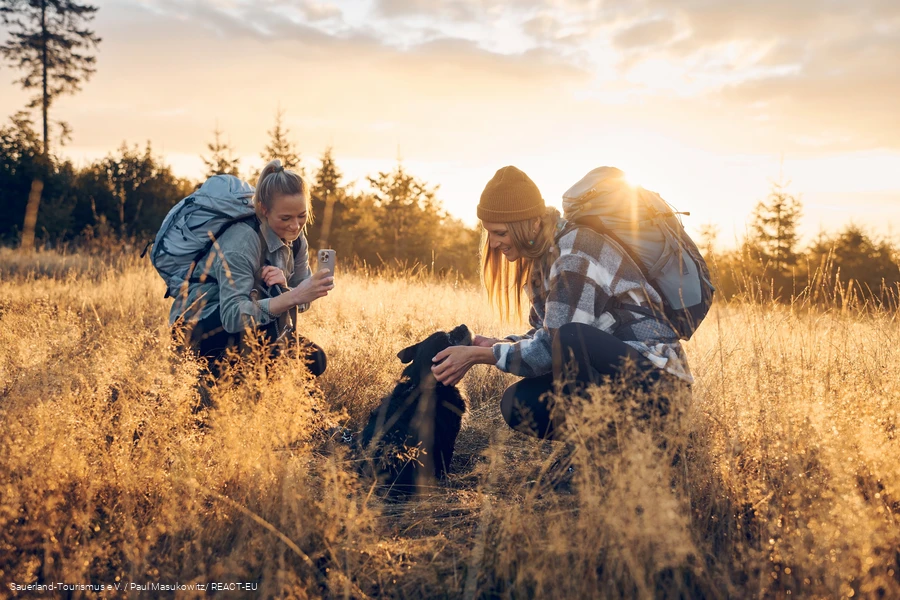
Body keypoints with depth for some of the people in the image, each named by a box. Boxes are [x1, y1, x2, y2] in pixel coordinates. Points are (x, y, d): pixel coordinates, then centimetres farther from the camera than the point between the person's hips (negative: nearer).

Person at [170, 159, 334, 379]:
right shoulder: (241, 241, -29)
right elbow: (232, 316, -38)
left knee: (314, 361, -9)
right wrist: (292, 296, -50)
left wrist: (284, 286, -30)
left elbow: (301, 302, -6)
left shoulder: (295, 237, -7)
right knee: (272, 292, -33)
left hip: (250, 326, 7)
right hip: (197, 326, -7)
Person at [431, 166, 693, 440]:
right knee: (517, 403, -10)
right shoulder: (544, 254, 7)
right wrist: (491, 345, -4)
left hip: (656, 369, -8)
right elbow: (545, 337, 12)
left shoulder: (575, 258, -22)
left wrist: (479, 356, -17)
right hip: (610, 370, 8)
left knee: (570, 338, -36)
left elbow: (552, 348, -23)